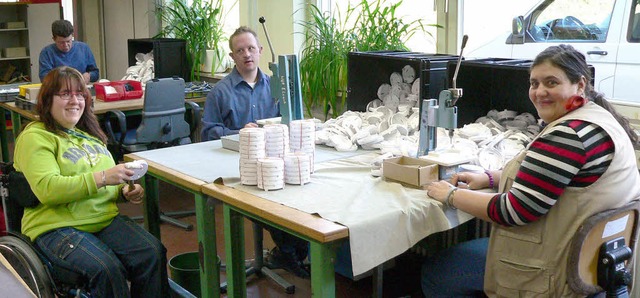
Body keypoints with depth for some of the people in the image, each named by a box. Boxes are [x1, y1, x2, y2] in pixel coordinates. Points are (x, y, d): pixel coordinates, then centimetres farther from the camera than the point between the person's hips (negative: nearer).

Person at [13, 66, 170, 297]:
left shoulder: (88, 132, 20)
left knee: (153, 253, -21)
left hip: (106, 219, 6)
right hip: (56, 228, -6)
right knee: (107, 269, -32)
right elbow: (46, 189, -18)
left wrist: (125, 191, 5)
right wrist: (102, 178, -26)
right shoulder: (35, 137, -3)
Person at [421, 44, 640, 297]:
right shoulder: (597, 116, 8)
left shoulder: (568, 134, -26)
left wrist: (451, 195, -12)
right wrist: (489, 178, 7)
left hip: (560, 270, -11)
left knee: (432, 274, 0)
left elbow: (513, 211, -25)